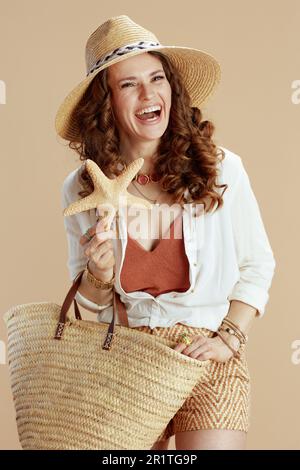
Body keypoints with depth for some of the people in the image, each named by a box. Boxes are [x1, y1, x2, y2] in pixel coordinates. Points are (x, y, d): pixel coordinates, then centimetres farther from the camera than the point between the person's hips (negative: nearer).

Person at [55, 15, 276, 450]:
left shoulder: (221, 169, -4)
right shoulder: (81, 190, 0)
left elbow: (257, 266, 4)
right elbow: (87, 304, 8)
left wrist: (228, 338, -7)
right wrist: (100, 277, -13)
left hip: (208, 354, -1)